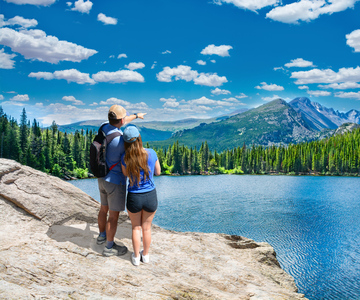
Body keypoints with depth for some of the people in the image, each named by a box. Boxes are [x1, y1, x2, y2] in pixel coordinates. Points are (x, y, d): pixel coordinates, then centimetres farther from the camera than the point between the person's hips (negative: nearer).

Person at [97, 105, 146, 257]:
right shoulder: (121, 140, -30)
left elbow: (120, 123, 17)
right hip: (115, 182, -8)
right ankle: (109, 247, 21)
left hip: (102, 179, 8)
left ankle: (102, 236, 45)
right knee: (114, 216, 7)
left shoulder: (104, 128, -4)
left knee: (104, 209, 25)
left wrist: (136, 115, 30)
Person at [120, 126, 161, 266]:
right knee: (146, 228, 21)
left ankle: (136, 257, 34)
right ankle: (145, 255, 38)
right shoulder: (151, 153, -14)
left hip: (134, 197, 0)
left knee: (136, 228, 22)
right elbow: (158, 172, 2)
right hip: (151, 196, 1)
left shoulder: (125, 158, -15)